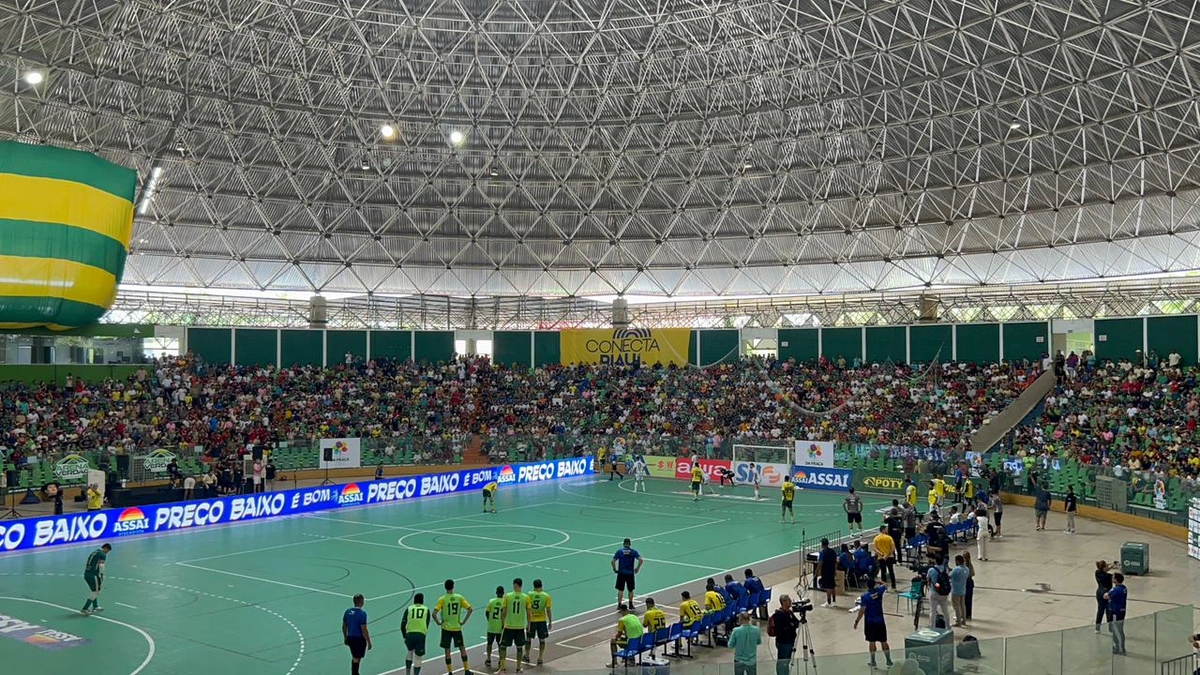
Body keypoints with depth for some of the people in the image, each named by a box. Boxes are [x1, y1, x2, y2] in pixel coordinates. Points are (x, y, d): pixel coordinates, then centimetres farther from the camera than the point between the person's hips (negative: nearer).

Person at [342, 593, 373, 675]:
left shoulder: (347, 611, 0)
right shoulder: (362, 613, -20)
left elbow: (344, 626, 9)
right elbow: (364, 630, -19)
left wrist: (345, 637, 22)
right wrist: (369, 642, -11)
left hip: (350, 638, 7)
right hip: (359, 639, -7)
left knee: (354, 657, 23)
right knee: (357, 659, 4)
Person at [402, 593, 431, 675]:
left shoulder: (409, 609, 12)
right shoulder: (426, 609, 13)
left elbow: (403, 625, 7)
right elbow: (427, 624, 13)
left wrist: (404, 637, 15)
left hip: (409, 634, 2)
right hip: (421, 634, -2)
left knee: (410, 652, 27)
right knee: (418, 658, 7)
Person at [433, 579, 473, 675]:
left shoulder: (442, 599, -10)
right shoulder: (459, 597, -3)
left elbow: (434, 614, -19)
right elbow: (470, 609, -5)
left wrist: (438, 623, -4)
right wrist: (463, 621, 1)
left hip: (446, 628, -2)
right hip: (457, 628, 2)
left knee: (447, 651, 8)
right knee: (462, 648, 16)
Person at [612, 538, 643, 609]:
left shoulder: (619, 551, -2)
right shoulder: (633, 551, -1)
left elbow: (613, 561, -9)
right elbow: (641, 560, -12)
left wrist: (614, 569, 4)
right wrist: (637, 568, 0)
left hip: (621, 573, -1)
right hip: (630, 573, 1)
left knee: (620, 590, 5)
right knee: (630, 590, 15)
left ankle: (619, 605, 2)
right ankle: (630, 605, 22)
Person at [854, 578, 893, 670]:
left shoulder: (865, 596, -15)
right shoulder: (879, 591, -4)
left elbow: (862, 610, -17)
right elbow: (884, 586, 20)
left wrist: (856, 621, -9)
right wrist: (876, 584, 33)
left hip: (870, 622, -3)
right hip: (880, 621, 3)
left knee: (872, 642, 6)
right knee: (884, 641, 11)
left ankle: (873, 662, 12)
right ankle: (889, 661, 15)